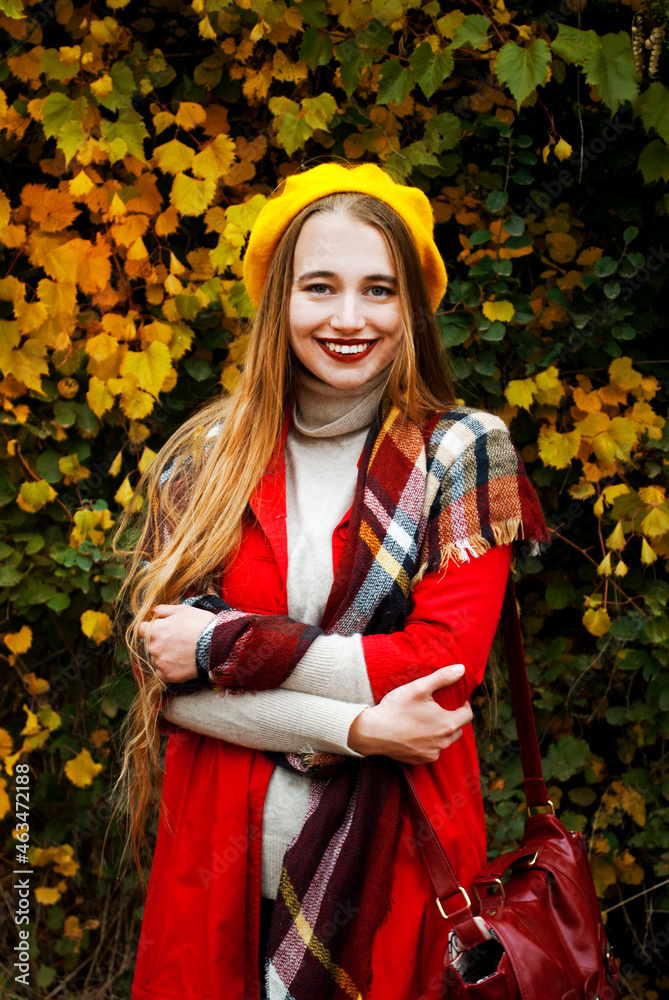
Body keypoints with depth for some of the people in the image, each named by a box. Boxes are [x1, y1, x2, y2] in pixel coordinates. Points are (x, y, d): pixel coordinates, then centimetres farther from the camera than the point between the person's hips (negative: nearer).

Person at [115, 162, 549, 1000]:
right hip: (222, 854, 2)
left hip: (396, 856, -1)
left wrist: (224, 646, -12)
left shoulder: (462, 453, -2)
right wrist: (352, 727, -17)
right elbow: (169, 680, -4)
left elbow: (446, 667, -11)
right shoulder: (204, 459, 2)